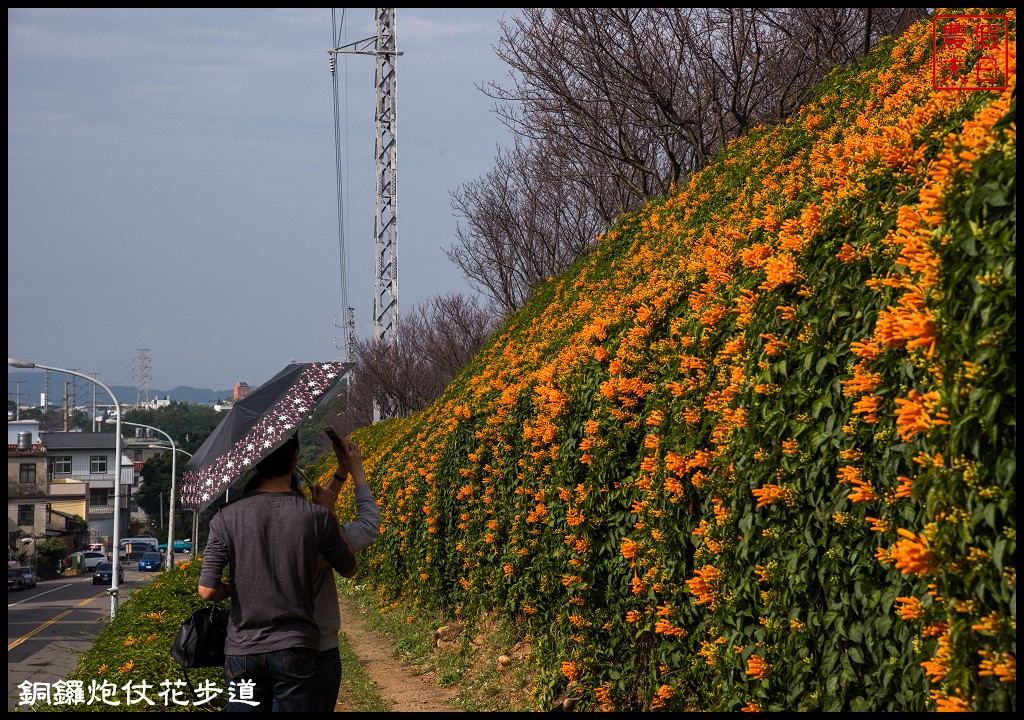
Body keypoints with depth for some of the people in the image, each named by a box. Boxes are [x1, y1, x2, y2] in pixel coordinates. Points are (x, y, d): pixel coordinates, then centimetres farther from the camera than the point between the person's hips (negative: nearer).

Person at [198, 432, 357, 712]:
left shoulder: (227, 518, -6)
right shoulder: (316, 516, -7)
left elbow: (207, 590, -10)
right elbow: (349, 570, 10)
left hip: (243, 651, 1)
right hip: (295, 649, -1)